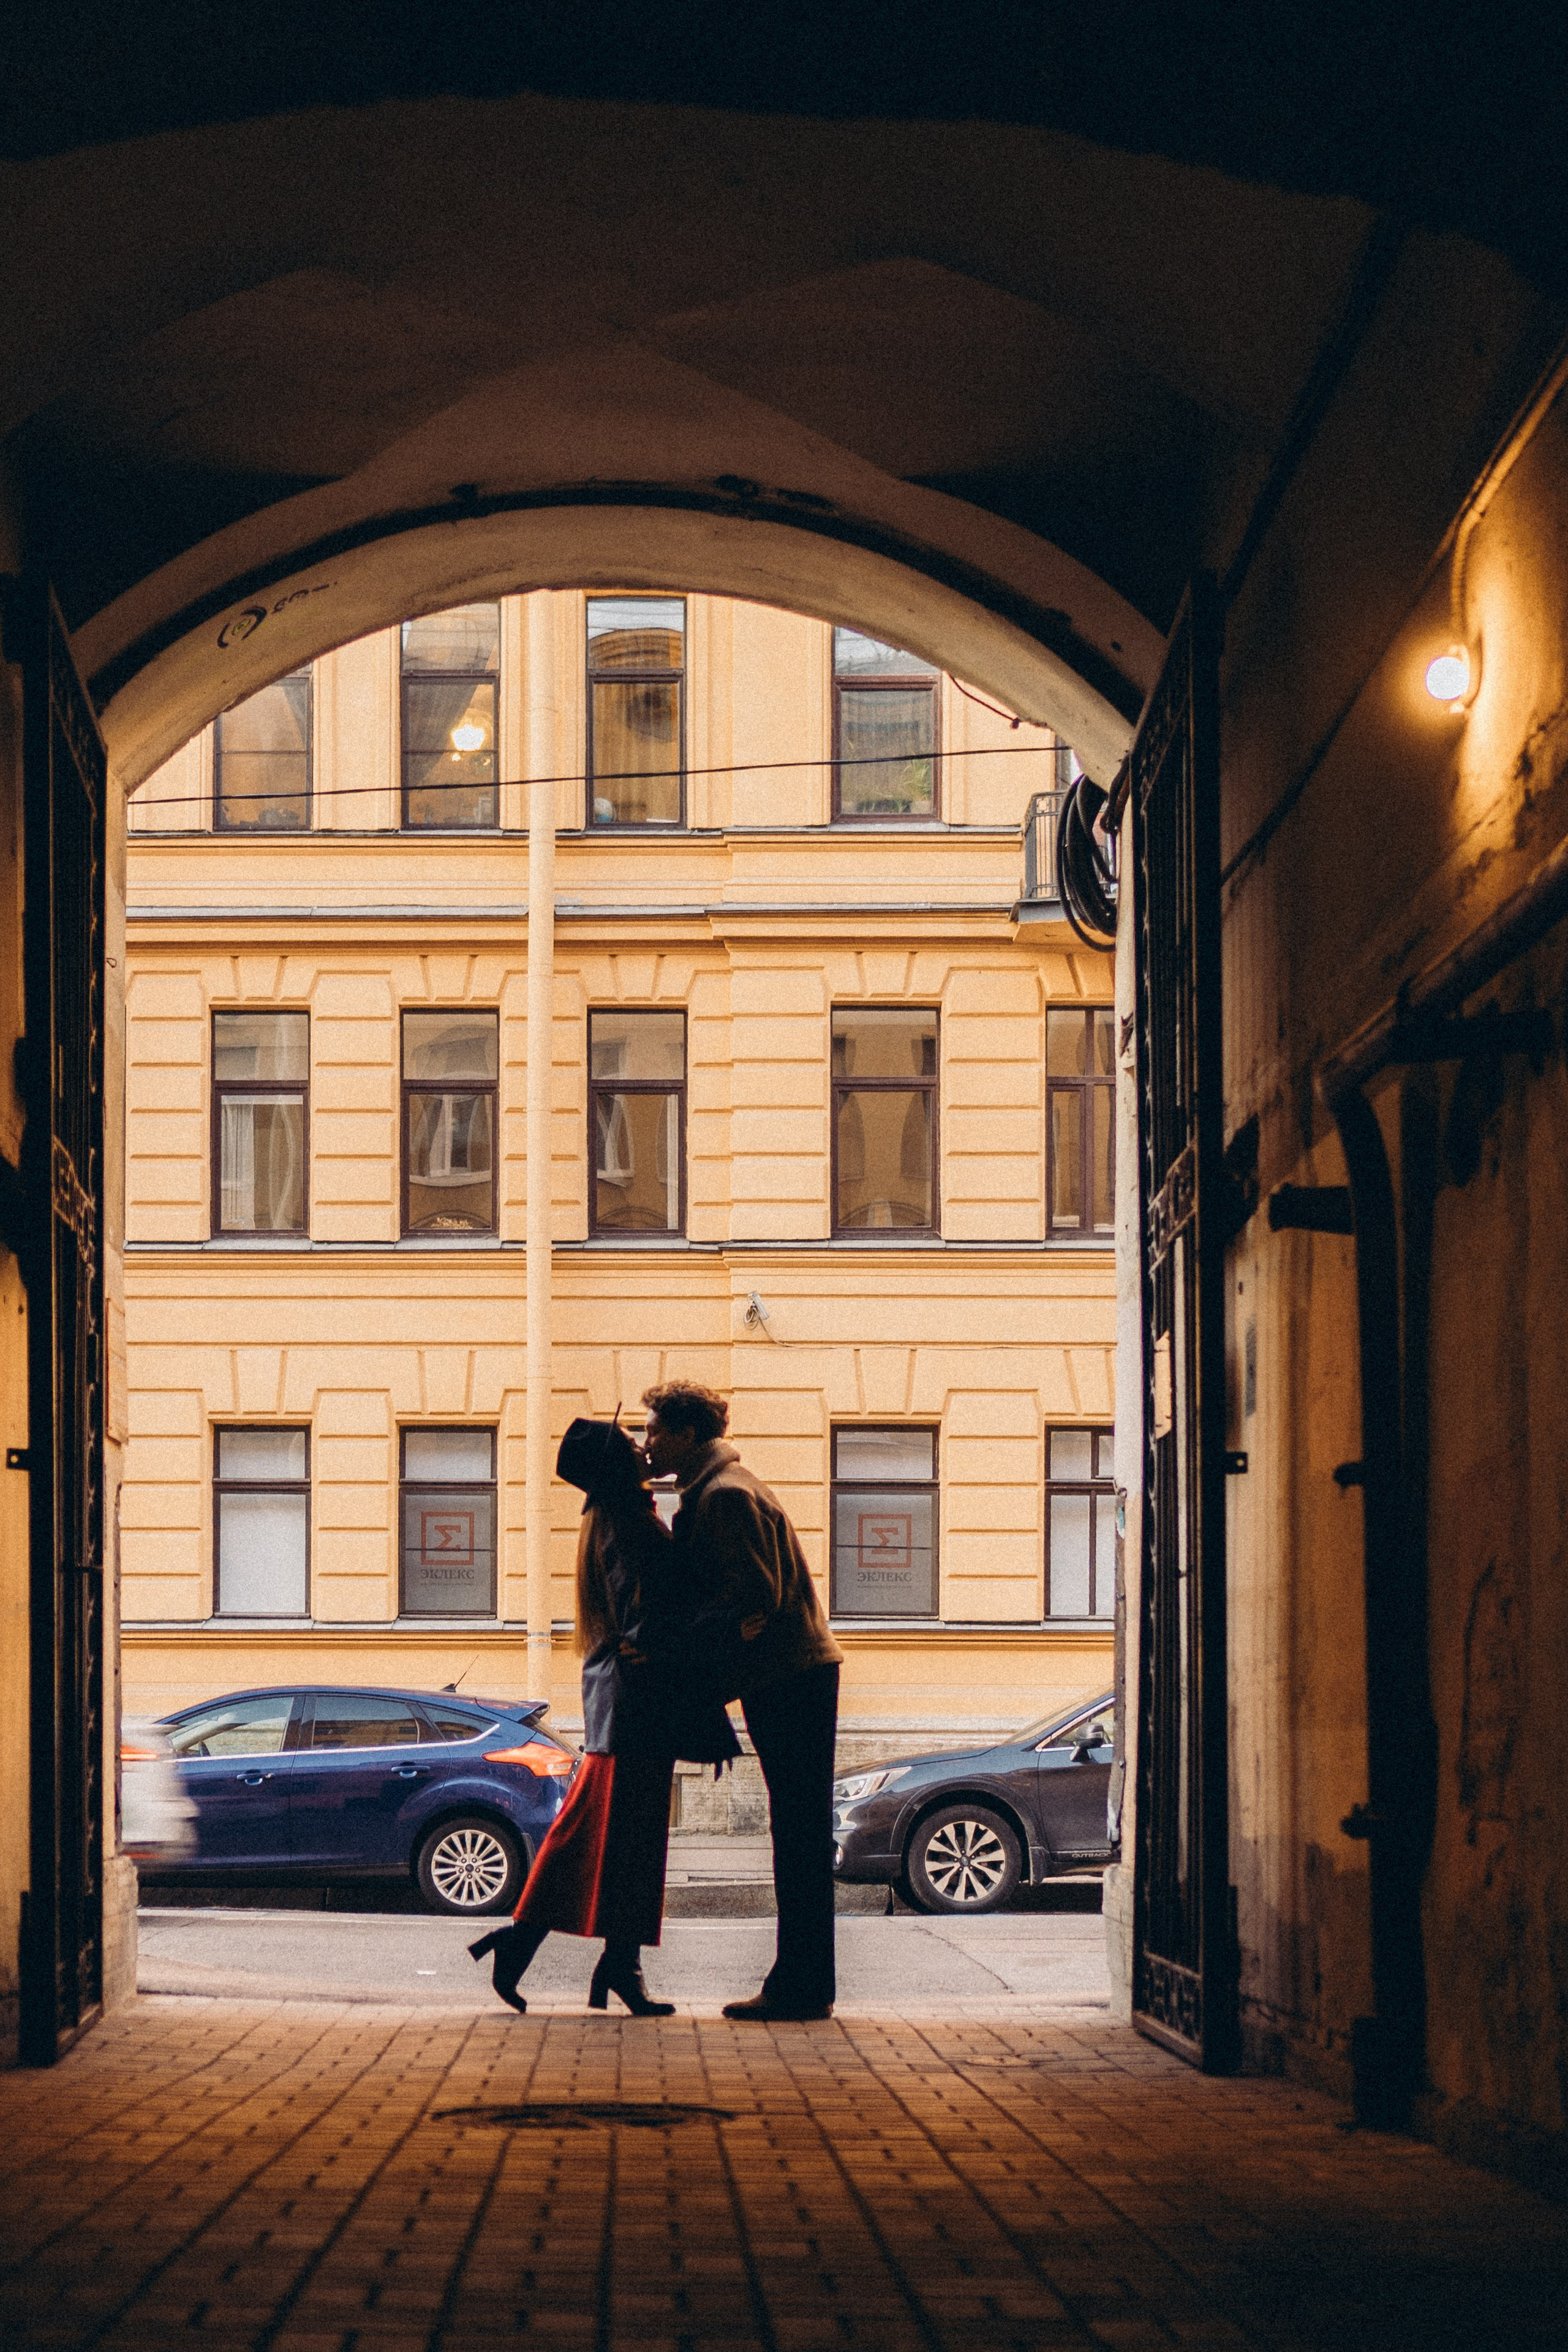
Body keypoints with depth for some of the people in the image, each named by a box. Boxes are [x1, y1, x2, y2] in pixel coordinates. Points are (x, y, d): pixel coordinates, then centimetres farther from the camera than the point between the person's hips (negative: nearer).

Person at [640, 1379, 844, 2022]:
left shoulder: (727, 1496, -14)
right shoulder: (714, 1491, 19)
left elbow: (757, 1593, -21)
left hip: (791, 1678, -11)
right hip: (783, 1678, 11)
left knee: (799, 1832, -8)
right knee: (797, 1832, 11)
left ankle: (802, 1987, -7)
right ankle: (801, 1981, 14)